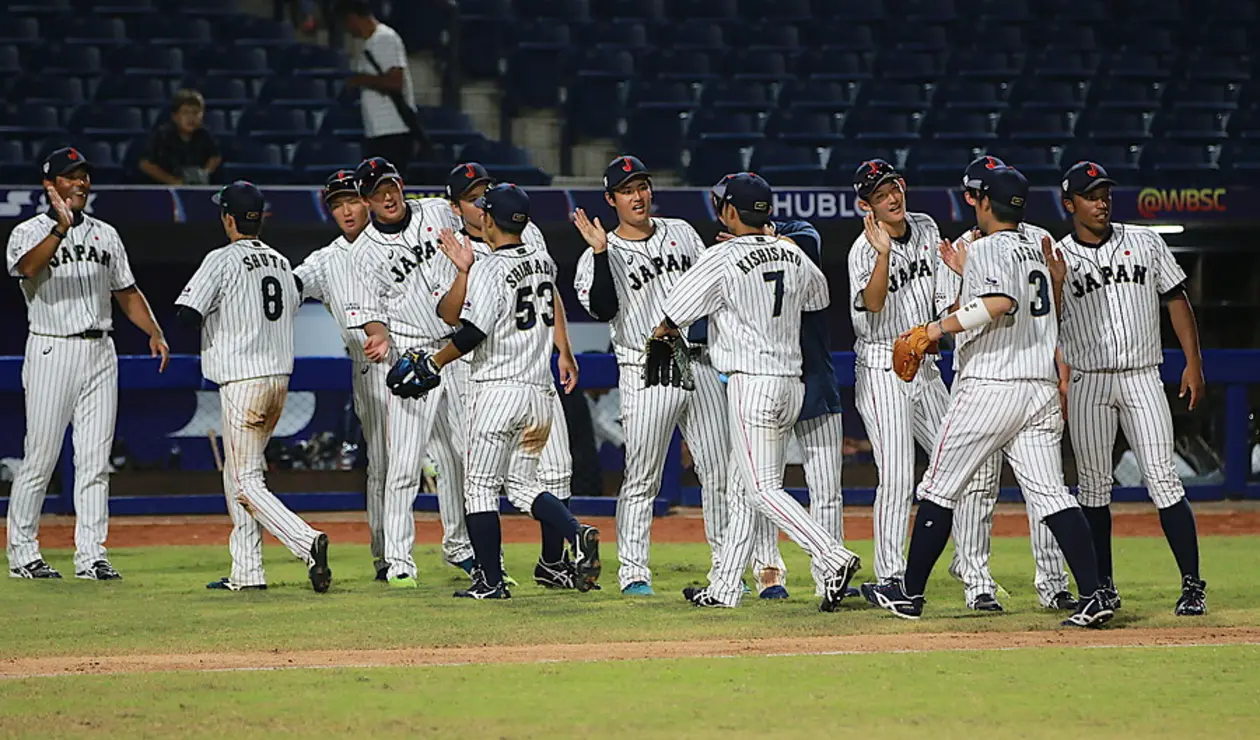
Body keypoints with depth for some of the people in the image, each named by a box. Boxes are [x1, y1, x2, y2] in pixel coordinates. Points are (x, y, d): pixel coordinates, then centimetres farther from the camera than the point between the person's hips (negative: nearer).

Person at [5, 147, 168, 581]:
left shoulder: (105, 235, 15)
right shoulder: (29, 233, -2)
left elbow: (126, 291, 19)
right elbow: (28, 266, -24)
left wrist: (154, 331, 5)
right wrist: (62, 228, -38)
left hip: (99, 352, 5)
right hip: (52, 351, -5)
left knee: (95, 460, 1)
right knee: (40, 458, -3)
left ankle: (91, 555, 3)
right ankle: (22, 553, 6)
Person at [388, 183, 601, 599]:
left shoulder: (489, 269, -12)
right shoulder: (543, 263, 10)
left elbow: (473, 332, -19)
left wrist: (434, 364, -5)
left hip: (498, 389, -7)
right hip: (540, 389, 7)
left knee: (481, 486, 2)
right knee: (522, 485, 13)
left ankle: (490, 581, 0)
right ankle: (577, 534, -11)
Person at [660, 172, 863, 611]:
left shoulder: (723, 258, -11)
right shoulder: (792, 255, 8)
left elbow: (675, 315, -7)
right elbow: (819, 295, 28)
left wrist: (663, 333, 18)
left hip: (751, 382, -8)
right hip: (791, 381, 8)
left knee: (761, 488, -8)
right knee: (744, 489, 14)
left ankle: (832, 558, -22)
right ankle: (725, 587, 18)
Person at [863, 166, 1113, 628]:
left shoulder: (987, 248, -7)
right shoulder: (1038, 252, 18)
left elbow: (1001, 302, -25)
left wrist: (942, 327, -18)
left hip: (989, 385, -7)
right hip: (1042, 387, 7)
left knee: (939, 489, 5)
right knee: (1051, 494, 0)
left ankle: (909, 593, 11)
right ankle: (1093, 595, -14)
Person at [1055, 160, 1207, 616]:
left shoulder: (1146, 243, 7)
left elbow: (1176, 300, 10)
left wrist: (1193, 363, 2)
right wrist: (1059, 387, -6)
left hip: (1142, 379, 0)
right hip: (1087, 382, 0)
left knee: (1162, 478, -9)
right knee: (1094, 487, 3)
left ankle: (1192, 585, -9)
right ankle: (1103, 587, 12)